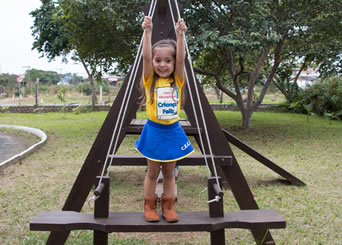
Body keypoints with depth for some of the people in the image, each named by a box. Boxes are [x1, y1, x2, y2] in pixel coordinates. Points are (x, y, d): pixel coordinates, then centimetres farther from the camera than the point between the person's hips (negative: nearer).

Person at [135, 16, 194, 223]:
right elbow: (146, 57, -19)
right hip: (154, 130, -1)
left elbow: (181, 59, -17)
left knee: (169, 172, 13)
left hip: (173, 131, 2)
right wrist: (148, 32, -30)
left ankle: (168, 206, 27)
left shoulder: (177, 80, -2)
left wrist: (180, 35, -28)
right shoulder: (150, 80, -5)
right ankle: (150, 206, 25)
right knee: (153, 172, 11)